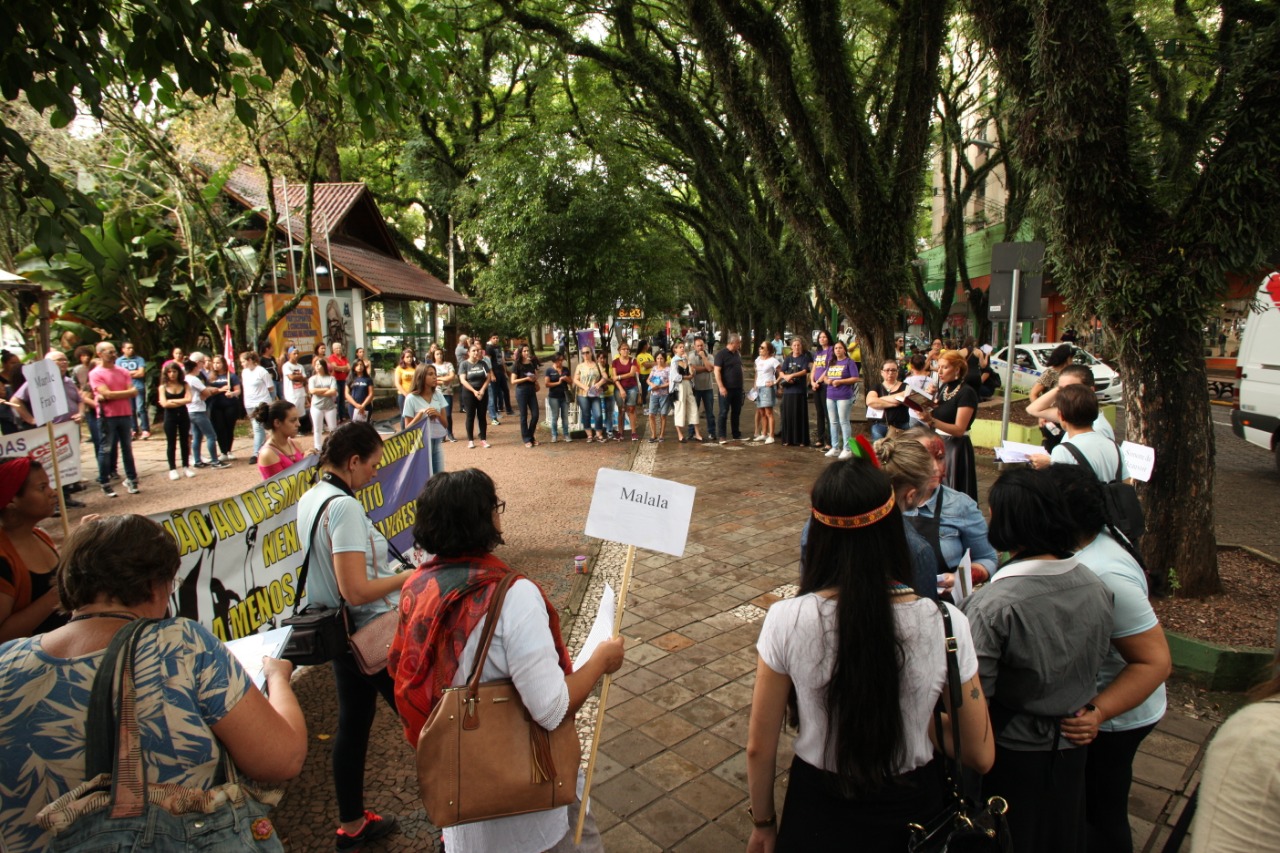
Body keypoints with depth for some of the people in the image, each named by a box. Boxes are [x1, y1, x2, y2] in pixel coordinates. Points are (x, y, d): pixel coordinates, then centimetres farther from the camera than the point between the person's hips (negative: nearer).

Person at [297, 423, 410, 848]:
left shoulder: (309, 499, 4)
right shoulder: (343, 507, -25)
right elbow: (356, 591, -28)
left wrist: (395, 569, 11)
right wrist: (412, 575, -17)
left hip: (341, 632, 9)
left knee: (352, 723, 21)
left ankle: (351, 823, 37)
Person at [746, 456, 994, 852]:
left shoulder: (786, 621, -24)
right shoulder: (945, 624, -22)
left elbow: (759, 748, -12)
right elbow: (979, 755, -10)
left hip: (818, 817, -1)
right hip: (910, 812, 1)